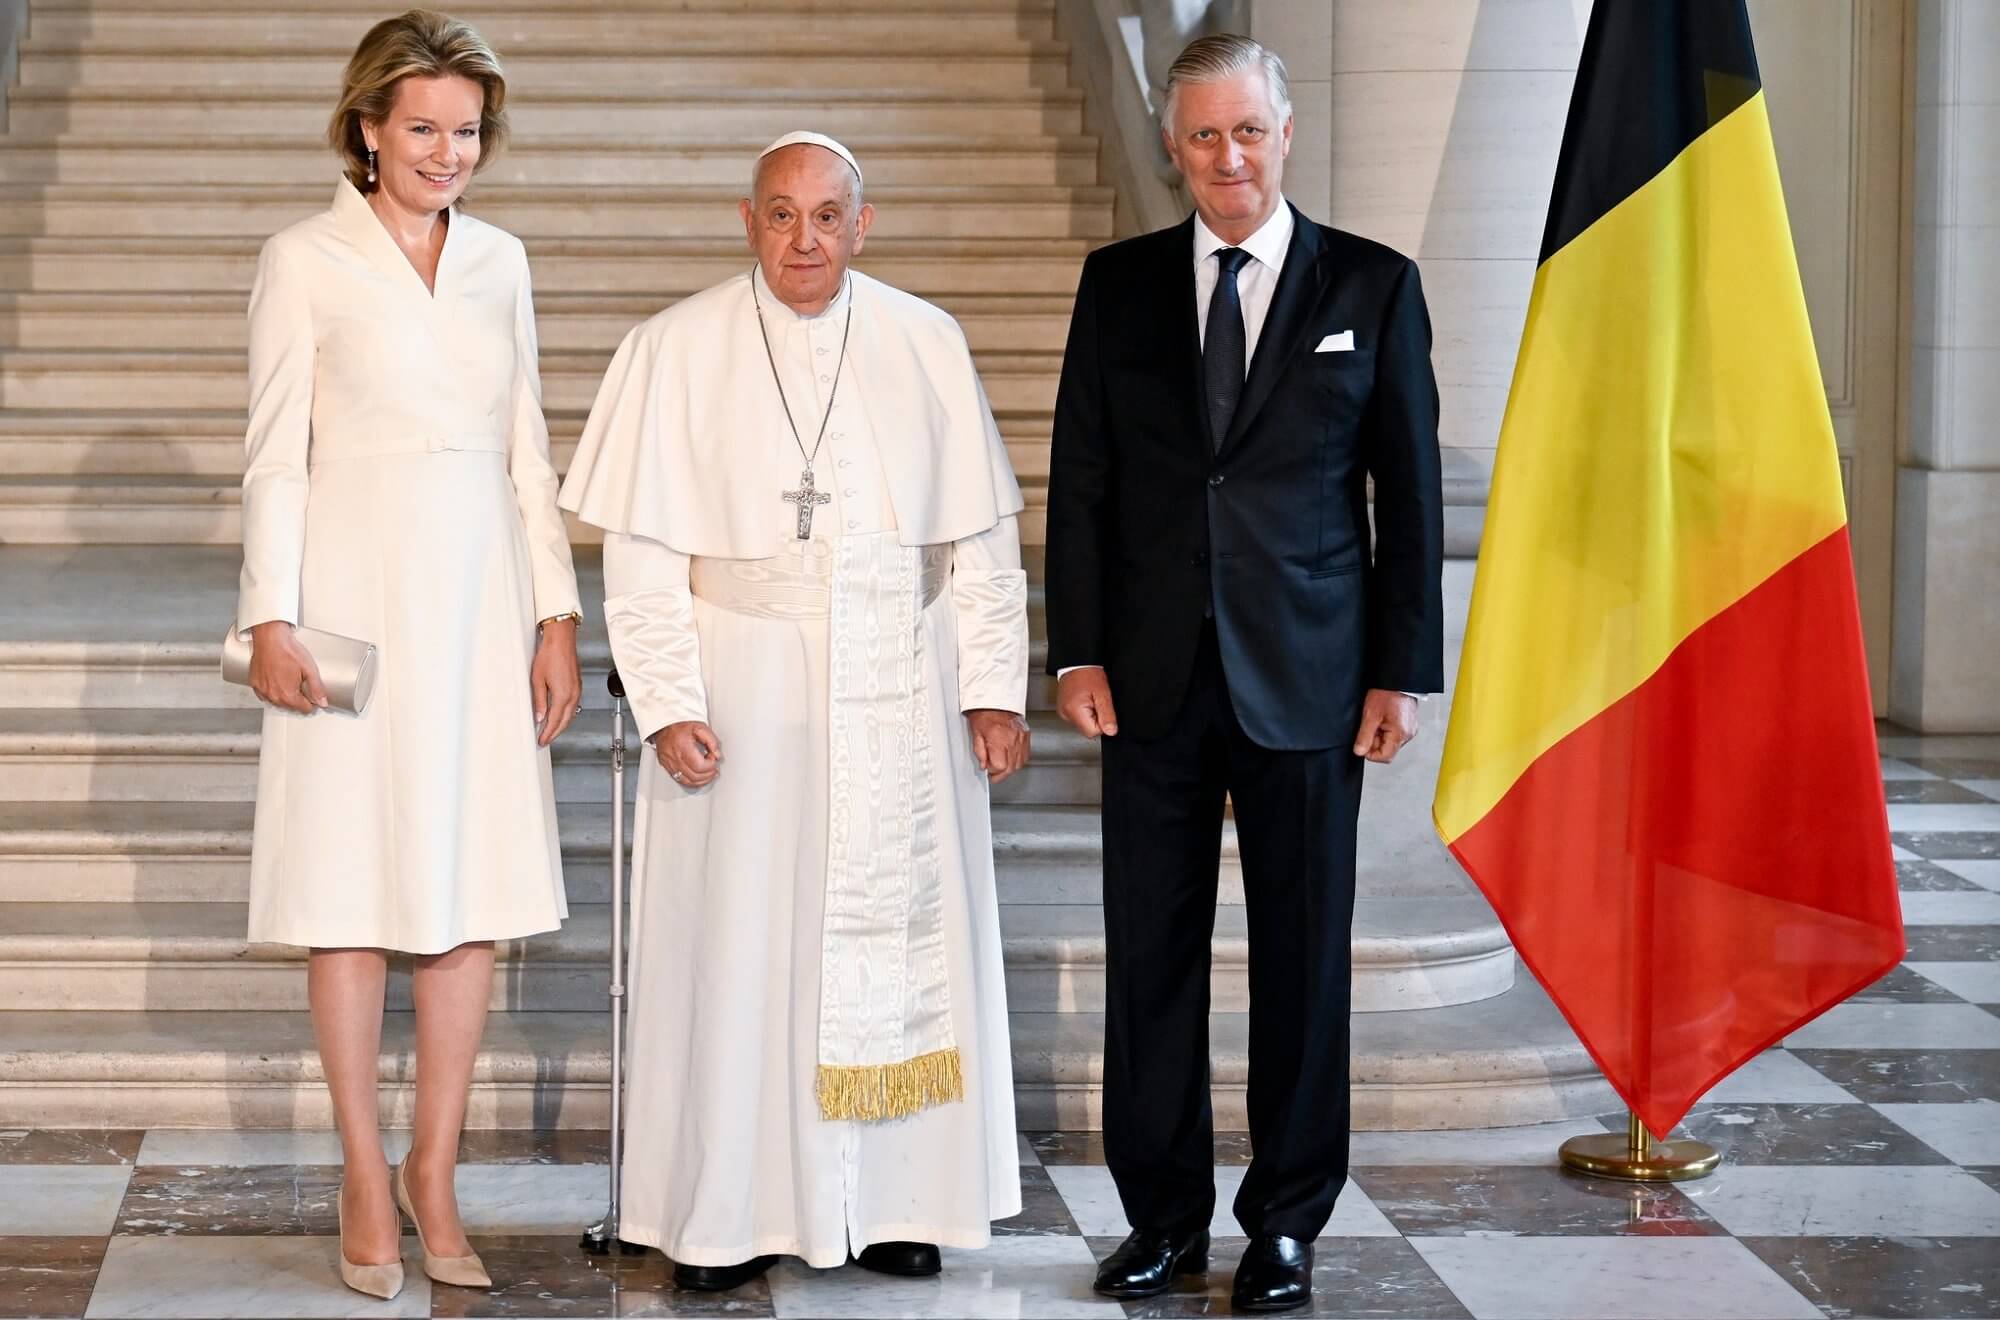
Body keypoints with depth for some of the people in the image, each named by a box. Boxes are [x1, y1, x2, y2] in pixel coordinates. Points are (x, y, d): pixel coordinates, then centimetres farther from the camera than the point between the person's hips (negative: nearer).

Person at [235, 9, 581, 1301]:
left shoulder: (500, 262, 11)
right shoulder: (306, 262, -1)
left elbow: (529, 452, 12)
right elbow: (277, 455, -2)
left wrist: (557, 615, 7)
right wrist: (272, 619, -9)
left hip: (482, 599, 4)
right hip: (358, 597, -4)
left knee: (477, 895, 3)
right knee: (353, 891, 1)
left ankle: (436, 1170, 15)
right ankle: (366, 1180, 11)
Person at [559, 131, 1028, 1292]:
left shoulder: (929, 346, 4)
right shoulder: (679, 351, -1)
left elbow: (983, 535, 5)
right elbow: (642, 553, -3)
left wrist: (996, 689, -1)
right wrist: (668, 705, -11)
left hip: (901, 696, 2)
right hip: (744, 692, -2)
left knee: (903, 929, 6)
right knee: (736, 944, 1)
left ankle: (895, 1199, 17)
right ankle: (731, 1210, 10)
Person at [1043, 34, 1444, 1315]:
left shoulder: (1373, 285, 3)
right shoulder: (1121, 283, 8)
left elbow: (1409, 491, 2)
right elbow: (1081, 478, 7)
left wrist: (1403, 670, -2)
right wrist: (1078, 651, 0)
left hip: (1308, 680, -1)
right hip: (1155, 679, 2)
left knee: (1303, 956, 5)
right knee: (1152, 954, 5)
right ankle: (1165, 1215, 16)